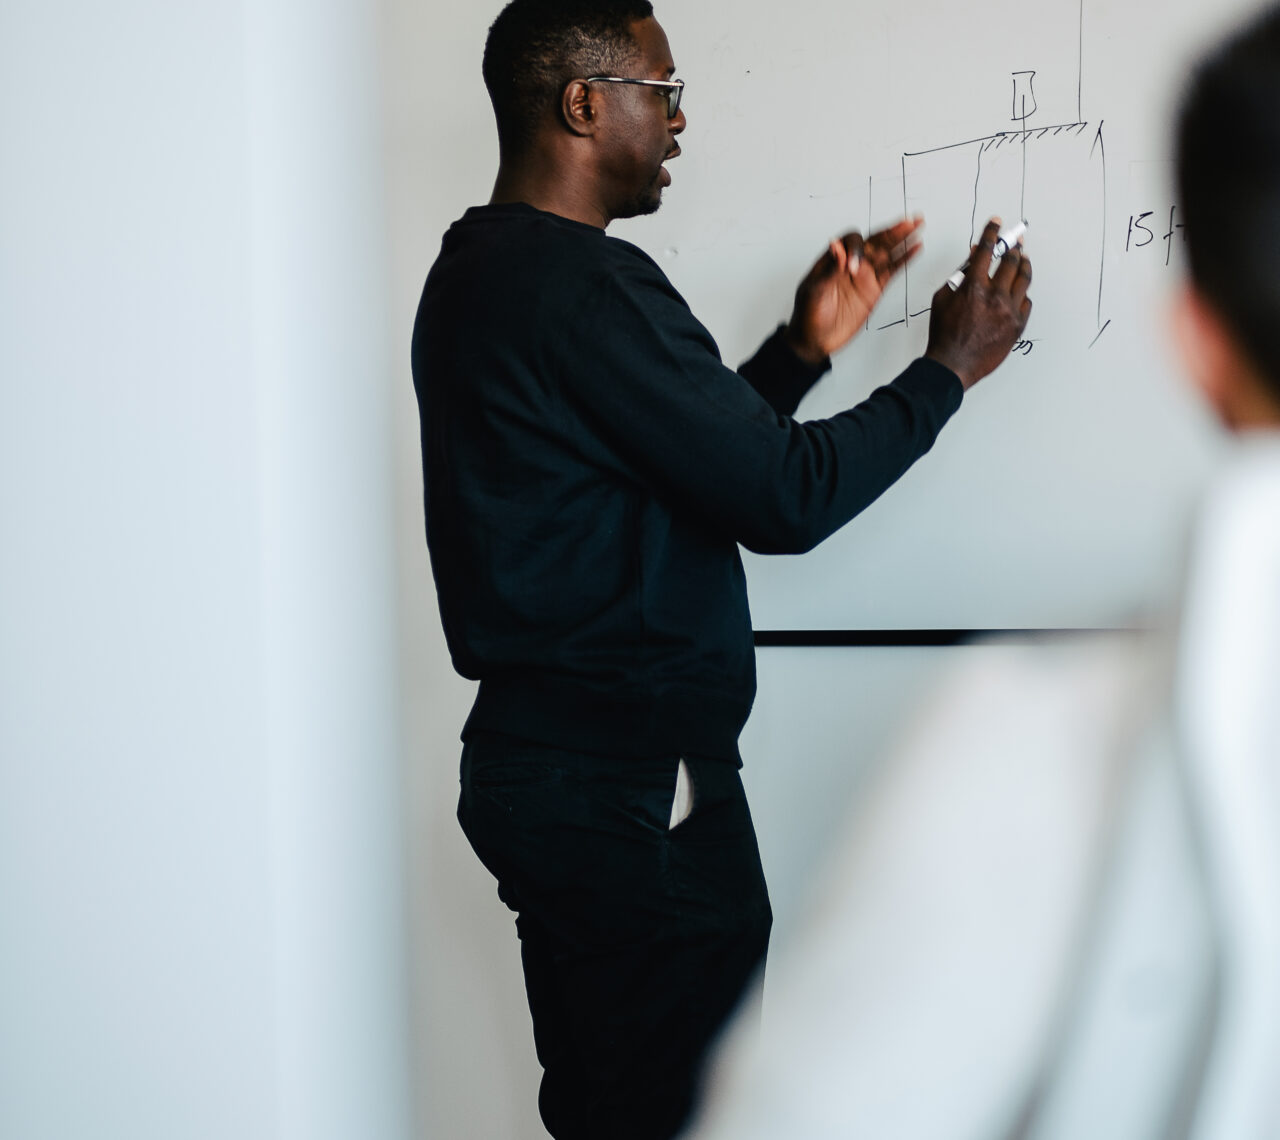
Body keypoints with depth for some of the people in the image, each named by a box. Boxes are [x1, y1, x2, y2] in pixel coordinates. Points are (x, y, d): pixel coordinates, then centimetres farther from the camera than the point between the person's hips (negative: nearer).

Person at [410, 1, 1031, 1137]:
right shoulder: (587, 286, -19)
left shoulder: (476, 270, 14)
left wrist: (806, 349, 15)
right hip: (635, 787, -11)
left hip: (530, 758, 11)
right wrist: (949, 369, -5)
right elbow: (785, 498, -18)